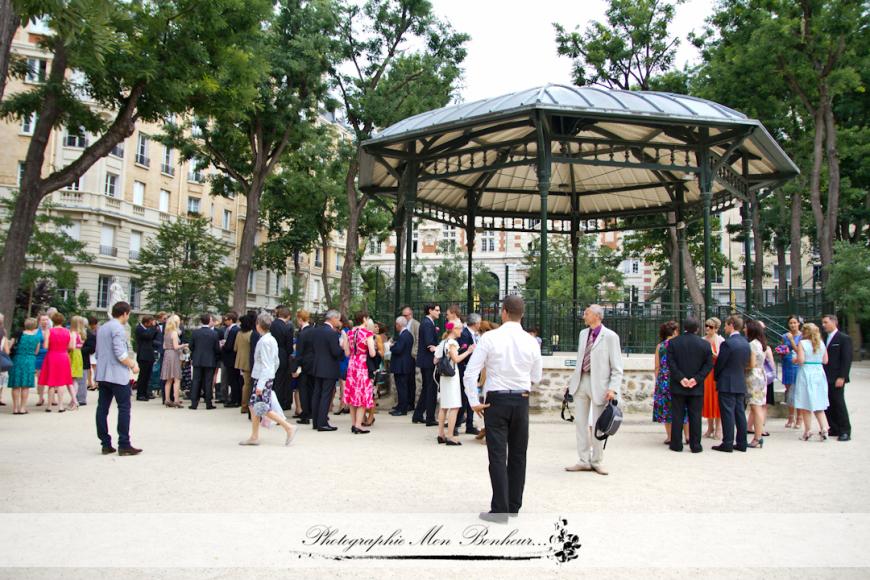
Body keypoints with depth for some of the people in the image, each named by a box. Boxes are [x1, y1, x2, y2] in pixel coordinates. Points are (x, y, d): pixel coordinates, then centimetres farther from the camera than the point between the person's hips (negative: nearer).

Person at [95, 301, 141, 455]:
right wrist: (133, 365, -6)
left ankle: (105, 444, 9)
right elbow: (120, 354, -19)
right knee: (124, 408, -4)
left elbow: (98, 352, 21)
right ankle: (124, 445, -4)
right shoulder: (118, 328, -12)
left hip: (102, 374, 9)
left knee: (102, 408, 6)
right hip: (118, 375, -9)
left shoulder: (102, 328, 16)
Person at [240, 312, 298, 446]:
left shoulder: (264, 341, -17)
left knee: (263, 408, -5)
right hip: (269, 377, 9)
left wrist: (260, 384, -22)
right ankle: (254, 437, 16)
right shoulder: (272, 339, 11)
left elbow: (265, 365, -21)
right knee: (253, 406, 12)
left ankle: (289, 427, -3)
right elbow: (276, 362, 16)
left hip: (263, 378, -9)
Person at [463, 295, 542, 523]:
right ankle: (514, 507, 24)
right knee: (518, 456, 14)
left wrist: (474, 402, -4)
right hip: (522, 401, 3)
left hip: (496, 401, -3)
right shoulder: (531, 342, -2)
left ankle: (500, 510, 1)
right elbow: (536, 378, 9)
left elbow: (470, 373, -12)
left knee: (498, 457, 0)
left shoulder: (490, 338, -9)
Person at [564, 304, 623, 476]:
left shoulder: (610, 336, -7)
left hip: (598, 384, -6)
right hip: (581, 382, 6)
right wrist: (572, 381, 14)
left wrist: (613, 389, -18)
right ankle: (584, 461, 19)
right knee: (580, 423, 8)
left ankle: (597, 462, 20)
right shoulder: (583, 334, 11)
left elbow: (617, 367, -8)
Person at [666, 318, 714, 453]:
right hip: (697, 388, 0)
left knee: (677, 415, 5)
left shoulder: (673, 342, -2)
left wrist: (680, 378, -9)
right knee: (695, 416, 5)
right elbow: (708, 364, -4)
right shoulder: (705, 344, 0)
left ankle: (676, 444, 9)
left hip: (678, 386, 0)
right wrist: (696, 379, -8)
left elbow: (671, 362, -8)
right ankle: (695, 446, 8)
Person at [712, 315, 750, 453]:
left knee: (728, 413, -3)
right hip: (741, 384, 7)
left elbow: (719, 364, -12)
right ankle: (741, 443, 16)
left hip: (727, 384, -7)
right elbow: (747, 362, 13)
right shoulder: (746, 343, 7)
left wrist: (717, 378, 5)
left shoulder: (727, 343, -17)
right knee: (739, 412, 11)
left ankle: (727, 444, 0)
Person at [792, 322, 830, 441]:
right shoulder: (821, 343, 5)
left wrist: (794, 360, 4)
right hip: (819, 373, 5)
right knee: (818, 405, 14)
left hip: (806, 373, -5)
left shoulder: (802, 343, -9)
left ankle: (807, 432, 7)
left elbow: (801, 360, -16)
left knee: (806, 405, 3)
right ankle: (824, 428, 0)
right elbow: (825, 361, 8)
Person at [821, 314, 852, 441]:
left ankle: (845, 431, 5)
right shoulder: (824, 339, 14)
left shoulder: (844, 339, -5)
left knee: (839, 404, -4)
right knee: (828, 405, 8)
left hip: (837, 378, -7)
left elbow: (847, 359, -11)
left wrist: (842, 377, -17)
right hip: (826, 378, 7)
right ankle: (835, 430, 17)